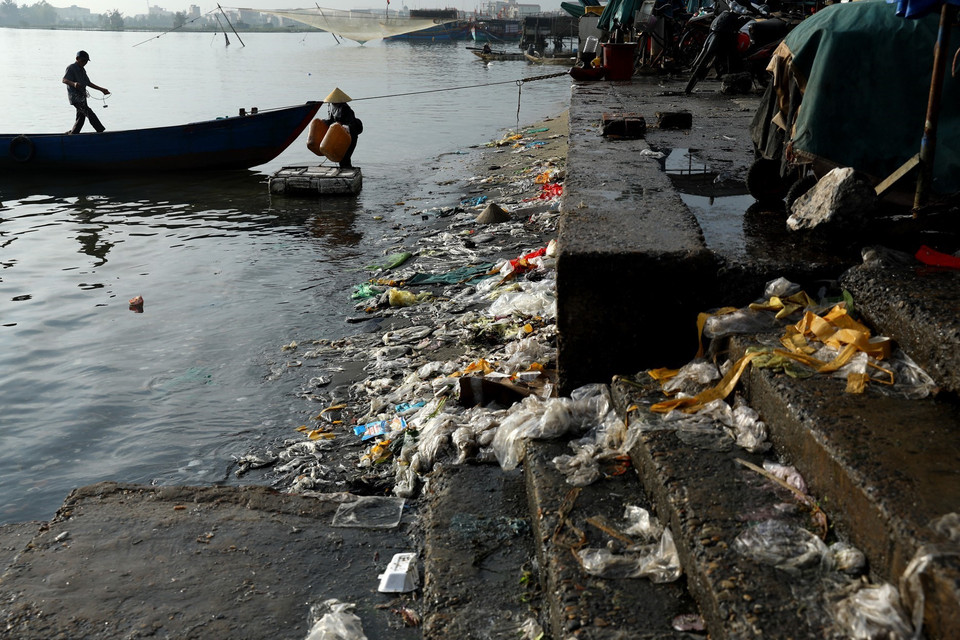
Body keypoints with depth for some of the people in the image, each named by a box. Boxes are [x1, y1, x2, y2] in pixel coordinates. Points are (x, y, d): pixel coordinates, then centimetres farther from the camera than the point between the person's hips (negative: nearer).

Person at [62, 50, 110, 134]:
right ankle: (101, 131, -23)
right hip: (75, 97, -9)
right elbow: (64, 80, -21)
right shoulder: (71, 68, -8)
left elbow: (88, 83, 26)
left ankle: (72, 134, 20)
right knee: (90, 114, -19)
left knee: (81, 118, 9)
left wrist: (101, 89, 20)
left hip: (82, 97, 9)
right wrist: (73, 84, -41)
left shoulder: (82, 70, 19)